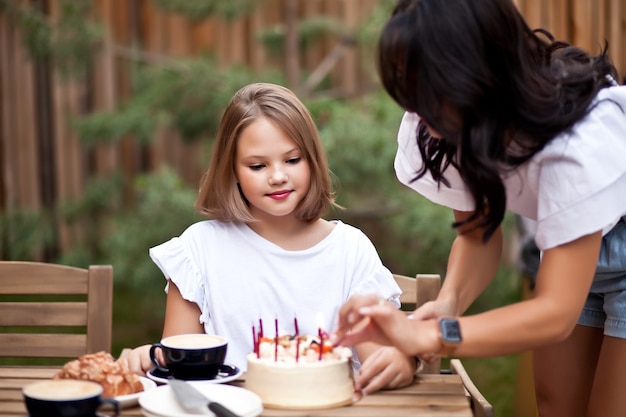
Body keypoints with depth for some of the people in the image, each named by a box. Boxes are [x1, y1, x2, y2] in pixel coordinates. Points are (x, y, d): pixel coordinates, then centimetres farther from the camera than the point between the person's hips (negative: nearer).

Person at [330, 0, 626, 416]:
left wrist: (426, 336, -45)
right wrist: (448, 301, -27)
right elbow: (479, 234, -7)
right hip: (567, 245, 5)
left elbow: (556, 313, -37)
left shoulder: (577, 138, -37)